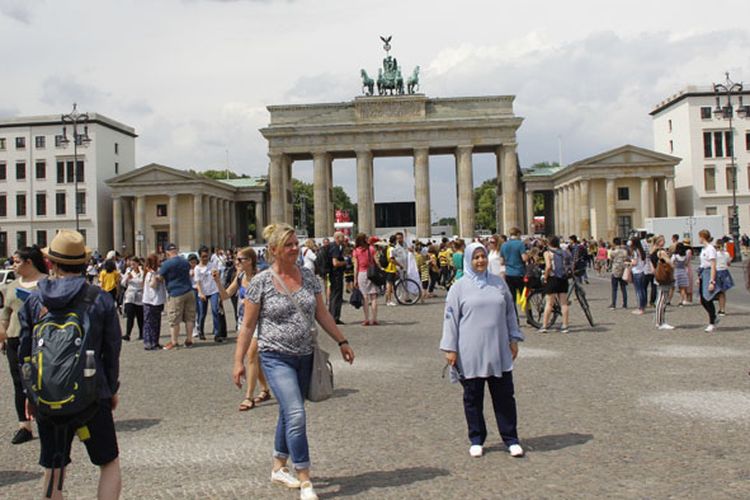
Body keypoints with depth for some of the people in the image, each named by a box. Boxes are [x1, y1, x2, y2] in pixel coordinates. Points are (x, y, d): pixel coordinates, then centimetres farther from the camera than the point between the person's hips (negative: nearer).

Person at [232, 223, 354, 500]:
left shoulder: (308, 276, 3)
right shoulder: (261, 282, -9)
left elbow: (322, 314, 11)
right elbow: (247, 325, -4)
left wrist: (342, 342, 8)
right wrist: (238, 361, -5)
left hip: (304, 357, 5)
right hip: (276, 358, -5)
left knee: (289, 413, 17)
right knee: (296, 414, -15)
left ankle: (278, 468, 34)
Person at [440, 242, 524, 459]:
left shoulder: (499, 283, 8)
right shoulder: (459, 287, -1)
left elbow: (510, 312, 14)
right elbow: (450, 318, -1)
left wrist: (514, 339, 11)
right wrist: (450, 348, -5)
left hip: (498, 351, 2)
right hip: (470, 353, -2)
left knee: (504, 396, 5)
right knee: (473, 398, 8)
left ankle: (511, 439, 16)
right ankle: (476, 440, 21)